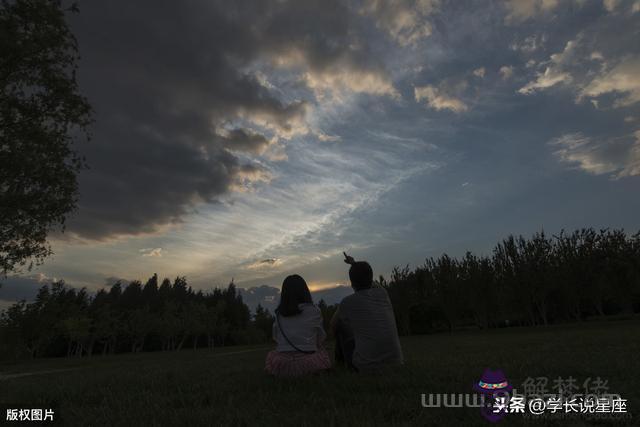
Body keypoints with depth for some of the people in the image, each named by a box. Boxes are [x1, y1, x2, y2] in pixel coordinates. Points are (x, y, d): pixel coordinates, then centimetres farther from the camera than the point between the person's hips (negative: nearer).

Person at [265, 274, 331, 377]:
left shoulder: (279, 314, -1)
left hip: (281, 367, 2)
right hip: (308, 365, -1)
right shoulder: (314, 311, -6)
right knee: (321, 349, 26)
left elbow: (276, 338, 9)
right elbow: (321, 339, 4)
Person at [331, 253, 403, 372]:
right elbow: (369, 283, 27)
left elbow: (333, 325, 11)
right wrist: (354, 263, 40)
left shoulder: (347, 302, -10)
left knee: (342, 324, 15)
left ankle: (341, 361, 35)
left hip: (365, 367, -4)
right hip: (395, 362, 5)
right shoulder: (383, 293, 2)